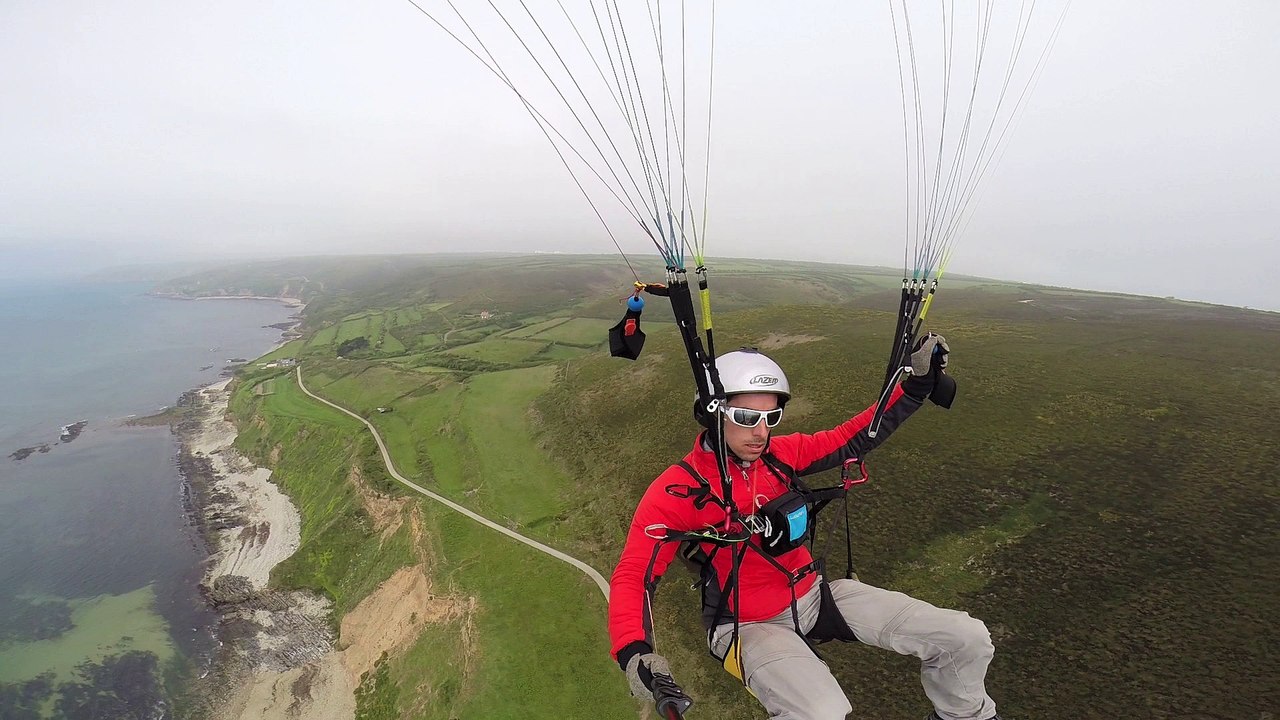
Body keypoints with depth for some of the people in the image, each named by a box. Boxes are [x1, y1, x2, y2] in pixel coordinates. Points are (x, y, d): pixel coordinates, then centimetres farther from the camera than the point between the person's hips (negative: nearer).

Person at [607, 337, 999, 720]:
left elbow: (850, 440, 3)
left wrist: (917, 383, -3)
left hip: (814, 594, 5)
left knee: (967, 638, 2)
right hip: (748, 625, -5)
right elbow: (631, 576, -20)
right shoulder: (676, 492, -21)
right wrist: (633, 652, -38)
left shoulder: (778, 454, -6)